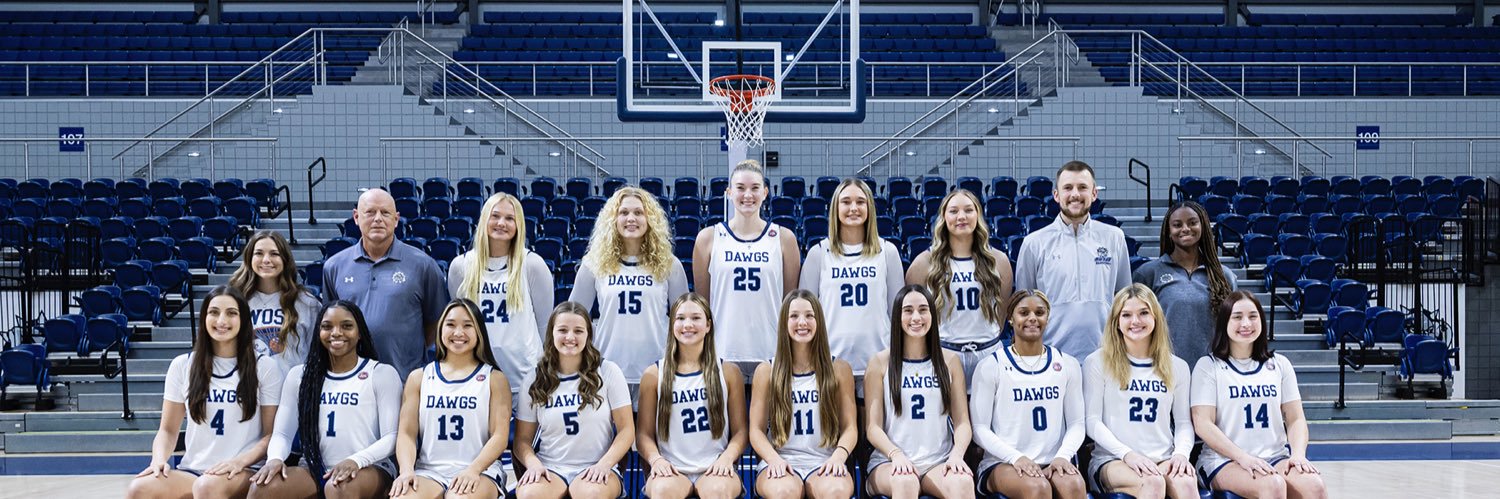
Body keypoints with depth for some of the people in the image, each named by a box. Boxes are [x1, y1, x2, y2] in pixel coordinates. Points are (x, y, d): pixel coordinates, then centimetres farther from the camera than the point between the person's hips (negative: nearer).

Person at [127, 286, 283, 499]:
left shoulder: (264, 369, 4)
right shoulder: (182, 365, 12)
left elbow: (272, 435, 2)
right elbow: (168, 430, 13)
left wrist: (240, 461, -17)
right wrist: (159, 459, -9)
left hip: (244, 473, -3)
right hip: (191, 471, 3)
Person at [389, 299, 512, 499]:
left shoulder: (494, 378, 8)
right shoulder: (419, 377, 14)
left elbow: (500, 435, -1)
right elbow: (406, 433, 6)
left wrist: (473, 470, -19)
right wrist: (407, 471, -15)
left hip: (480, 471, -2)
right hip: (429, 470, 2)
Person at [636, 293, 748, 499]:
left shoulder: (728, 372, 10)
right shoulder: (654, 375, 9)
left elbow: (740, 430, 9)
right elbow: (644, 432, 8)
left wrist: (727, 457, -12)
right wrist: (656, 459, -13)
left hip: (714, 469, 0)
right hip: (672, 470, 0)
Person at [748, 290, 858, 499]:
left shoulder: (839, 369, 9)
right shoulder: (766, 371, 8)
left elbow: (850, 427, 7)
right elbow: (756, 429, 5)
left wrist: (838, 456, -15)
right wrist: (773, 459, -16)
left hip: (823, 462, 1)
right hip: (781, 463, 0)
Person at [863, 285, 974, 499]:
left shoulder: (950, 361, 11)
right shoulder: (880, 363, 5)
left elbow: (962, 422, 7)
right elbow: (873, 427, 1)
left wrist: (957, 454, -14)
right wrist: (896, 454, -18)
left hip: (939, 462, 2)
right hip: (890, 462, -1)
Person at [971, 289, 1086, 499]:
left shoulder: (1067, 365, 11)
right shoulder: (990, 366, 1)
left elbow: (1076, 423, 11)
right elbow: (980, 428, -1)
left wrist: (1063, 456, -10)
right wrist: (1016, 457, -17)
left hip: (1052, 463, 3)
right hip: (1002, 464, -2)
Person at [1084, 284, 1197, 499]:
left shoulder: (1177, 367, 14)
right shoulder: (1098, 362, 3)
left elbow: (1183, 421, 15)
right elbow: (1092, 421, -1)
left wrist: (1181, 452, -7)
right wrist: (1127, 453, -15)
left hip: (1163, 460, 3)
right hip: (1113, 460, -3)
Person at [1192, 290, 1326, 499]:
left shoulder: (1280, 364, 15)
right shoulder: (1208, 366, 3)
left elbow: (1295, 419, 12)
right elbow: (1203, 424, -6)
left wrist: (1298, 454, -9)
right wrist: (1244, 458, -18)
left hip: (1276, 458, 4)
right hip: (1226, 460, -4)